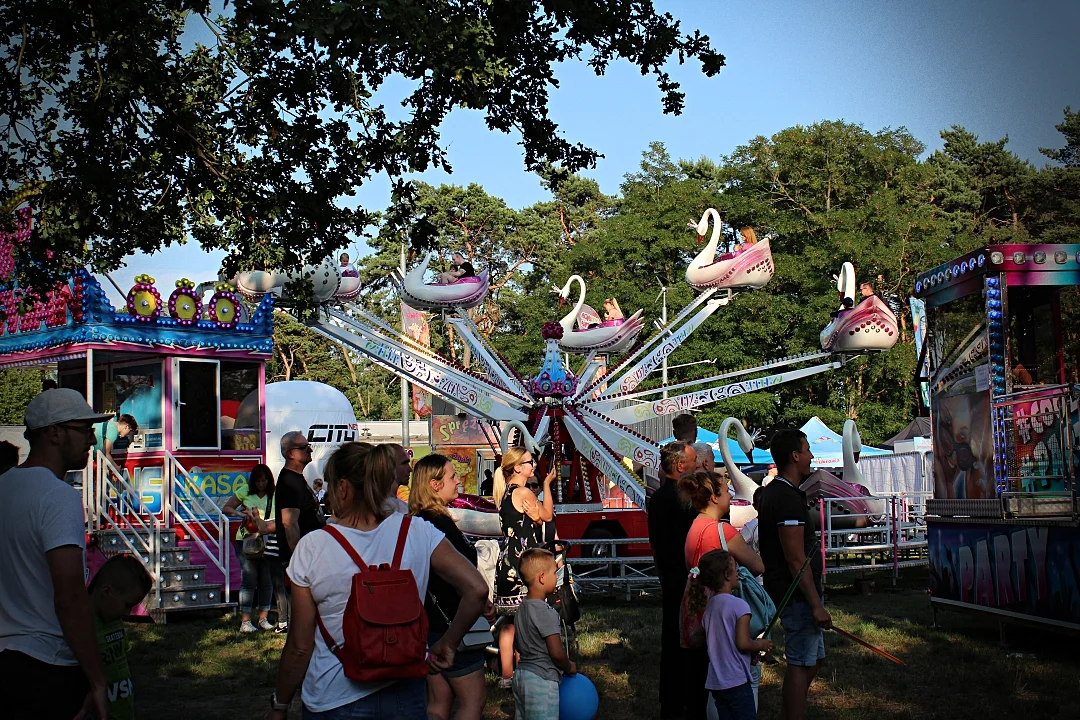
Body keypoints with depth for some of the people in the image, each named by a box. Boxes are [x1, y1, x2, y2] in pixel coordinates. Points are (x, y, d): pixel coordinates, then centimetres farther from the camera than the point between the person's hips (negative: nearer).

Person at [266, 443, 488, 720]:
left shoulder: (313, 548, -11)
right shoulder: (418, 533, -7)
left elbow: (300, 647, -8)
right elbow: (476, 590, -13)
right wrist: (446, 645, 1)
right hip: (407, 695, 2)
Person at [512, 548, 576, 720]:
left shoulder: (522, 607, 9)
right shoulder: (546, 612, -19)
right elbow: (556, 652, -20)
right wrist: (569, 667, -3)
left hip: (521, 674, 9)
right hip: (542, 680, -9)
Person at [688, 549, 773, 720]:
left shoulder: (708, 606, 10)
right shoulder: (739, 605, -14)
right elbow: (743, 643, -19)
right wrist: (760, 645, 1)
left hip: (714, 682, 8)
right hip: (737, 681, -8)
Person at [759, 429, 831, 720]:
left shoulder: (774, 492, 13)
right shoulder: (788, 499, -20)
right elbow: (796, 559, -23)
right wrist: (816, 605, -21)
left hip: (787, 592, 11)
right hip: (797, 595, -11)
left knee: (813, 658, 18)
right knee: (801, 664, -5)